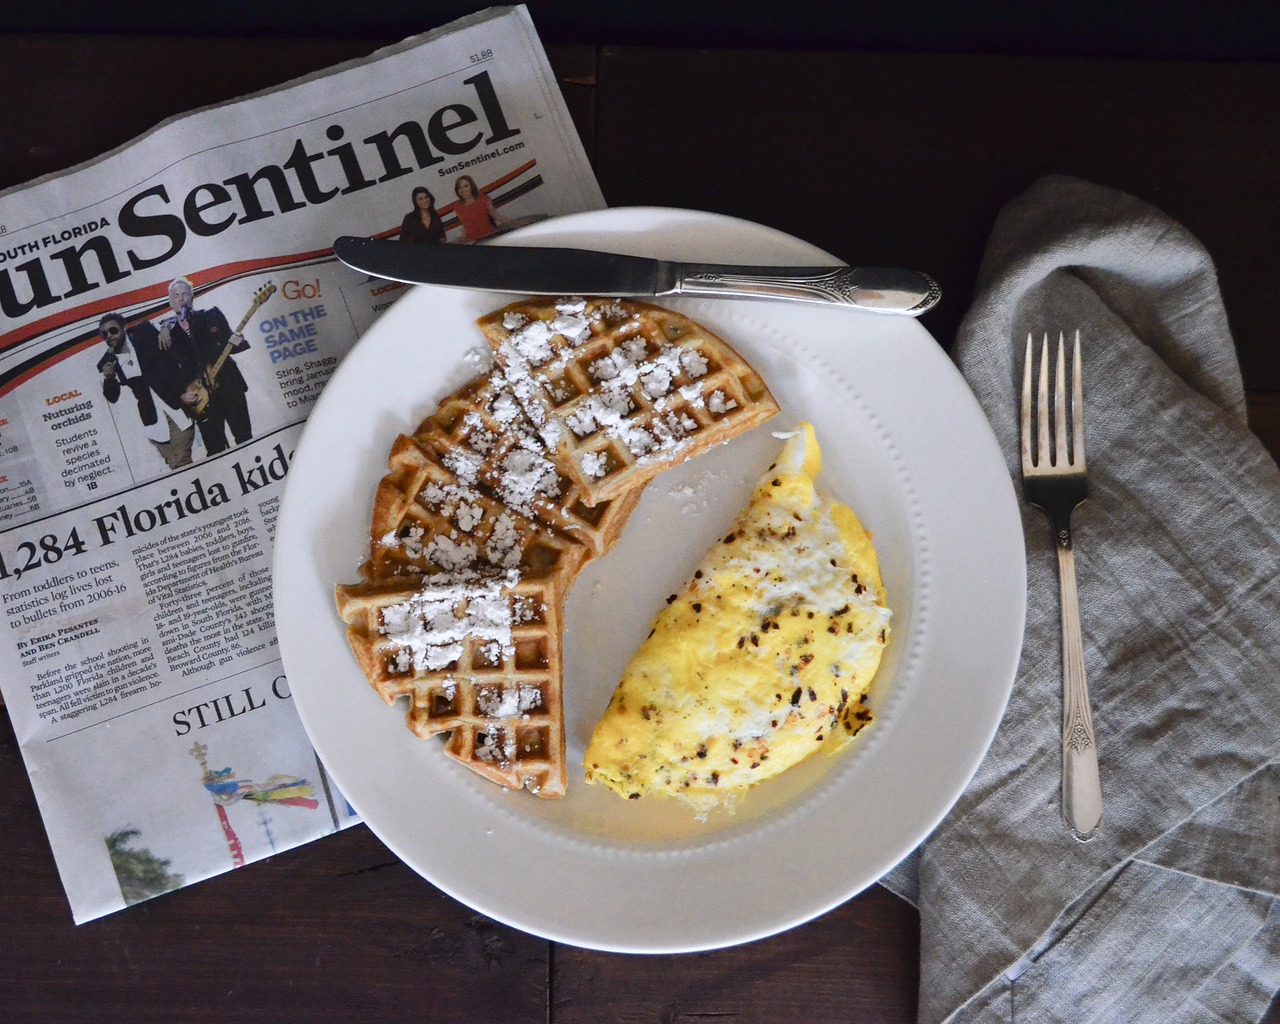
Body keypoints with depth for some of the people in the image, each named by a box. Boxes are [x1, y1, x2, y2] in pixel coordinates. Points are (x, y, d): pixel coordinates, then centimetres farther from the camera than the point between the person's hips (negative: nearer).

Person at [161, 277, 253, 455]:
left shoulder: (211, 315, 4)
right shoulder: (167, 335, 4)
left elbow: (228, 345, 6)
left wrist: (236, 342, -14)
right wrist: (180, 396, -9)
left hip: (228, 385, 0)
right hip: (200, 399, 0)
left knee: (245, 439, 3)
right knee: (215, 452, 1)